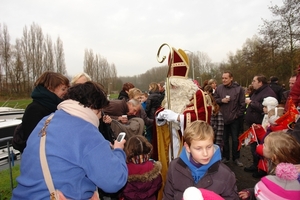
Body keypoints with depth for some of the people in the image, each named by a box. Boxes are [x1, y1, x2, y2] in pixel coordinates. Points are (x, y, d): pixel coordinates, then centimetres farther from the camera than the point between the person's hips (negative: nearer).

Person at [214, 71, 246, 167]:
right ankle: (225, 157, 30)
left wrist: (238, 114, -8)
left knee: (235, 139, 10)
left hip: (235, 118, -2)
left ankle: (236, 158, 26)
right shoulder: (219, 88, -1)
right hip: (223, 118, 2)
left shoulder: (239, 89, -9)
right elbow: (214, 100, 4)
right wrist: (221, 100, -14)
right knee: (224, 139, 14)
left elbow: (242, 103, -6)